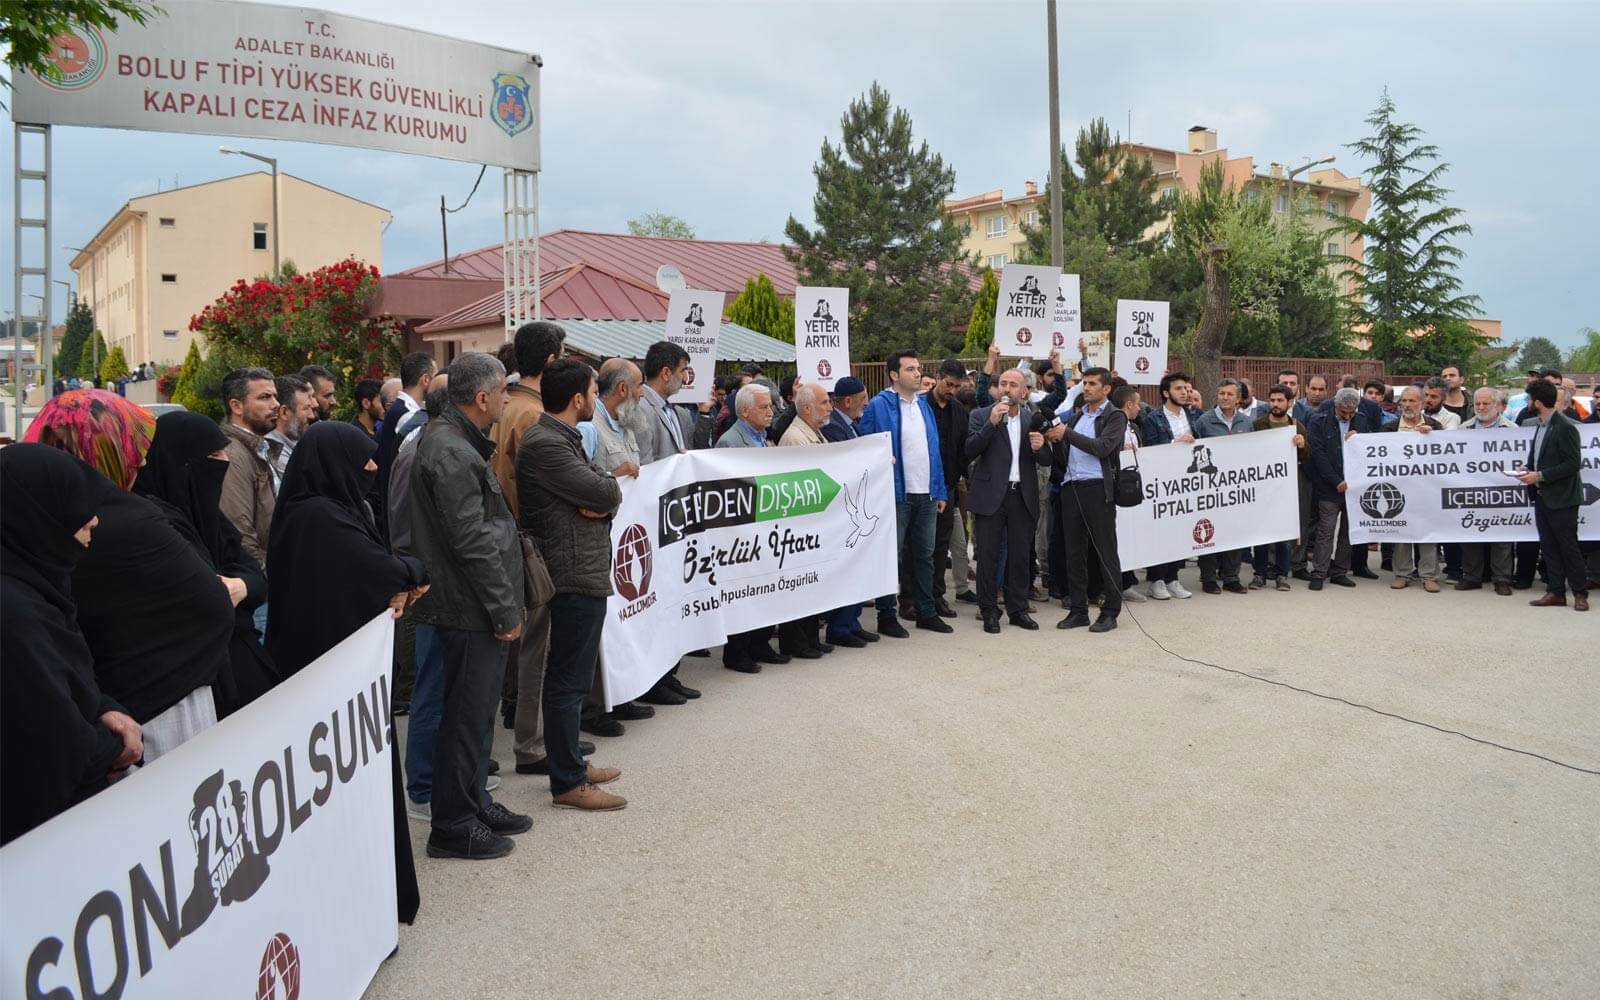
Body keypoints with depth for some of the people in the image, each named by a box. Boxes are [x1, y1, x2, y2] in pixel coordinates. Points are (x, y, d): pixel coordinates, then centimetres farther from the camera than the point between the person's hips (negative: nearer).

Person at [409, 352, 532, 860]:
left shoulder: (455, 442, 13)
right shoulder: (451, 455, -20)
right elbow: (472, 542, -23)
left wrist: (506, 602, 19)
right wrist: (506, 609, -17)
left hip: (472, 608, 11)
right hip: (470, 609, -11)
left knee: (477, 709, 19)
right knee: (467, 716, -1)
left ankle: (473, 803, 33)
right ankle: (453, 827, 11)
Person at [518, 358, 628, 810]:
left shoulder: (564, 438, 16)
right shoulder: (545, 444, -18)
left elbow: (608, 493, 11)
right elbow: (605, 492, -21)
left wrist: (602, 498, -11)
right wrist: (610, 482, 1)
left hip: (585, 573, 11)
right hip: (576, 575, -11)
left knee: (572, 677, 18)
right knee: (569, 681, -2)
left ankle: (571, 764, 30)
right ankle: (567, 784, 7)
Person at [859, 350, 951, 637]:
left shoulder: (923, 404, 12)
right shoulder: (879, 406, -8)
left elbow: (934, 450, 14)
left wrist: (940, 492, 11)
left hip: (927, 495, 6)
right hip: (896, 495, -6)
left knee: (924, 555, 14)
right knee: (891, 557, 2)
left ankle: (926, 612, 24)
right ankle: (886, 616, 12)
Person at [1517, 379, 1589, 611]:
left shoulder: (1565, 428, -17)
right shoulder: (1540, 425, 10)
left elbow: (1573, 464, -19)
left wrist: (1540, 475, -19)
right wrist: (1528, 469, 3)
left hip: (1561, 498, -8)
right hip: (1542, 496, 8)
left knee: (1568, 547, 0)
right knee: (1548, 546, 11)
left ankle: (1580, 593, 11)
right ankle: (1556, 592, 18)